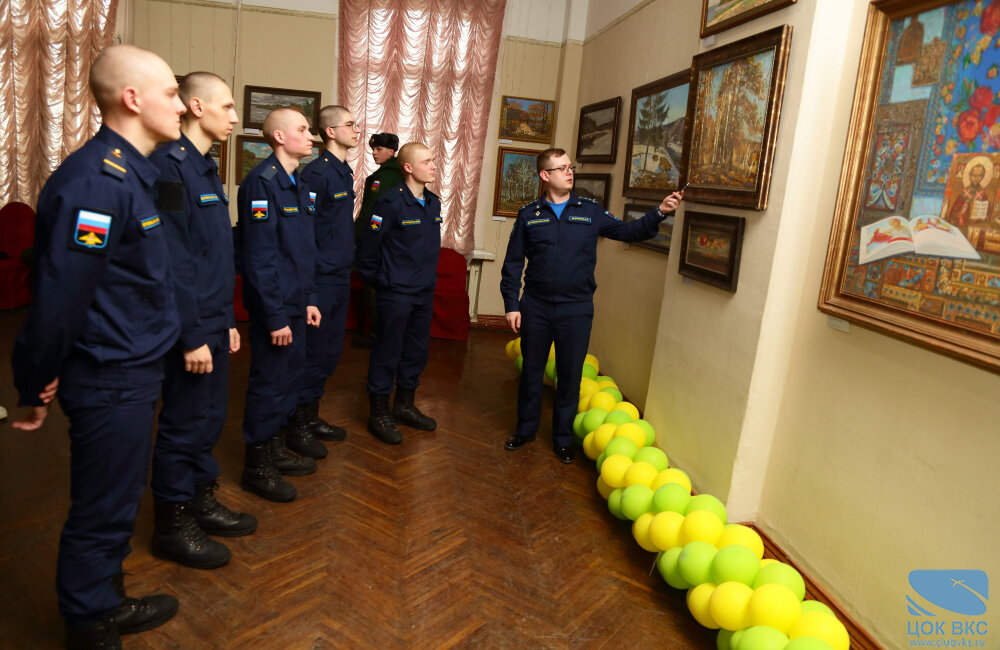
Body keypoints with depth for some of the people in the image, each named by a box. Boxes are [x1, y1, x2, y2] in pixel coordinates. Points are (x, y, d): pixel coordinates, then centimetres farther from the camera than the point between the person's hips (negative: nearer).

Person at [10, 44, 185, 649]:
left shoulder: (129, 173, 9)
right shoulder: (94, 182, -23)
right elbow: (60, 295, -22)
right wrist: (38, 385, -11)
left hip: (133, 373, 9)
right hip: (110, 382, -9)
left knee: (117, 503, 23)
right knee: (101, 512, 9)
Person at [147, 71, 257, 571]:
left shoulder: (205, 167, 14)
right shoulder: (170, 165, -15)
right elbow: (172, 259, -21)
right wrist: (192, 336, -20)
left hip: (213, 323, 9)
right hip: (191, 328, -9)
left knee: (210, 417, 18)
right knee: (184, 423, 3)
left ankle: (202, 501, 34)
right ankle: (172, 524, 20)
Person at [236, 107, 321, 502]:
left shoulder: (297, 185, 13)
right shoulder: (262, 181, -15)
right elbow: (258, 257, -20)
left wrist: (306, 302, 15)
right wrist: (276, 317, -20)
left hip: (295, 305, 9)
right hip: (274, 307, -9)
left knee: (290, 378, 17)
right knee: (269, 383, 2)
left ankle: (277, 450, 33)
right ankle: (258, 465, 17)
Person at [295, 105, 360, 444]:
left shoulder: (345, 172, 13)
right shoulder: (316, 173, -14)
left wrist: (348, 269, 16)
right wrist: (308, 288, -20)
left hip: (341, 278, 9)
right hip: (319, 279, -9)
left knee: (330, 352, 15)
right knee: (313, 352, 0)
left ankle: (312, 416, 29)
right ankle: (298, 424, 16)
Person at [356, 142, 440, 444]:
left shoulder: (434, 203, 7)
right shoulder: (391, 203, -15)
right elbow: (368, 246, -11)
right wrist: (375, 280, -2)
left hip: (425, 293, 7)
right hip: (396, 293, -7)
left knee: (417, 351, 15)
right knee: (388, 352, 2)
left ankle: (404, 405, 31)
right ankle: (379, 413, 16)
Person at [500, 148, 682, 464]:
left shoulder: (590, 211, 3)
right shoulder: (529, 214, 2)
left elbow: (627, 231, 7)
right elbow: (513, 263, 3)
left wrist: (659, 212, -7)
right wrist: (511, 304, -2)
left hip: (577, 309, 0)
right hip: (535, 307, 0)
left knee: (570, 375, 7)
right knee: (531, 370, 11)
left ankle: (563, 438, 23)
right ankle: (525, 429, 30)